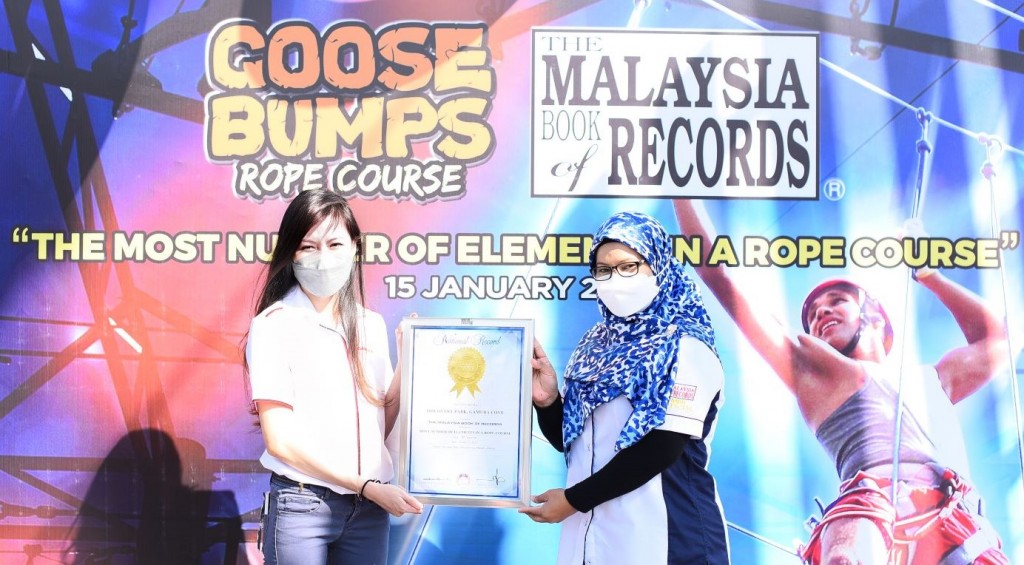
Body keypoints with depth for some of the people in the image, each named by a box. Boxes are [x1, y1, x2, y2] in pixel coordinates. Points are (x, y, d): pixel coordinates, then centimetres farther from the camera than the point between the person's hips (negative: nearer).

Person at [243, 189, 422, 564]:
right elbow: (280, 439, -11)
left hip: (369, 509, 4)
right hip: (302, 507, -4)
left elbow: (379, 427, 9)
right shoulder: (274, 324, -8)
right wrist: (368, 487, -11)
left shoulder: (371, 325, 7)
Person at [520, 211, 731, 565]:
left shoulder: (686, 348, -10)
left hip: (659, 535, -6)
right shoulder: (597, 345, 9)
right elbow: (571, 442, 12)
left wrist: (573, 499, -12)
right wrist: (547, 402, -8)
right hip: (590, 530, 6)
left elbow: (660, 450, -17)